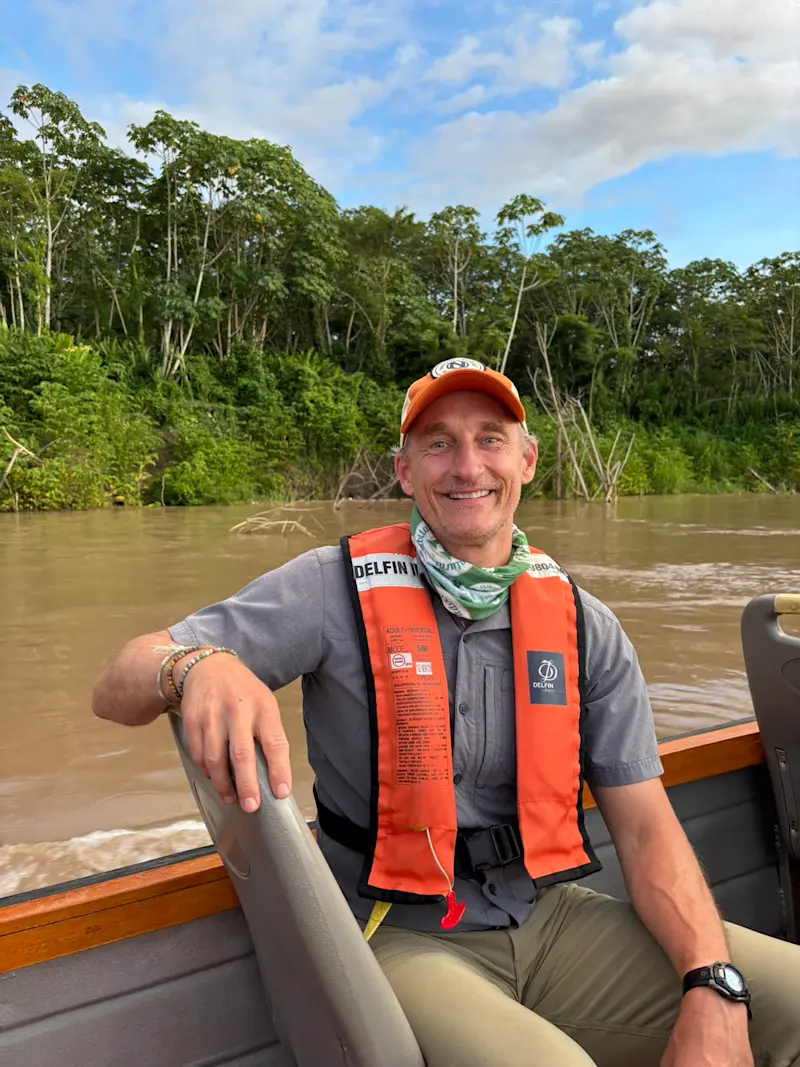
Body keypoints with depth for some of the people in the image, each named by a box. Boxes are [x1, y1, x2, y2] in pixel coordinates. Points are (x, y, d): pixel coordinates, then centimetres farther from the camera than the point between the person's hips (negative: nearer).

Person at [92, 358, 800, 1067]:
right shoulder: (338, 590, -11)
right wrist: (197, 666, -37)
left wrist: (714, 989, -16)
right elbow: (118, 691, -13)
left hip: (552, 917, 4)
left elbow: (646, 828, 0)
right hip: (403, 938, -4)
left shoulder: (582, 624, -1)